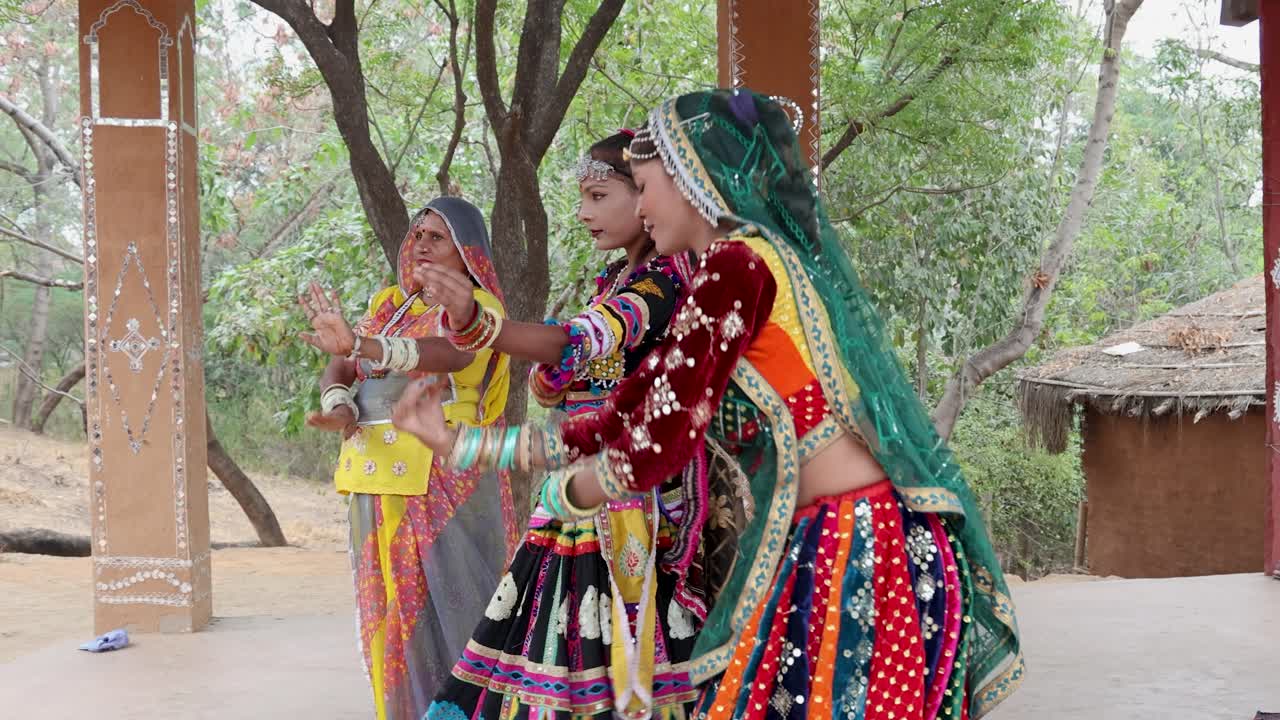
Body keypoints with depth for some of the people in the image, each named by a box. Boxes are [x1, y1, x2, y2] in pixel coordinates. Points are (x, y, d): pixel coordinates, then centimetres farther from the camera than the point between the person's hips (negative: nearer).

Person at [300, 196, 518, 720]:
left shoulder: (475, 305, -5)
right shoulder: (389, 303, 17)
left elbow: (452, 352, -27)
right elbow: (338, 371, 10)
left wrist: (361, 346, -41)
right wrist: (339, 407, -13)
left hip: (442, 485, -7)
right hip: (380, 482, 7)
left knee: (444, 608, -6)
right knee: (392, 614, 9)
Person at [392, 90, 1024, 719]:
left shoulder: (737, 264, -11)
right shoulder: (762, 262, 16)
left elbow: (658, 443, -14)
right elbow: (618, 423, 16)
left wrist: (562, 493, 6)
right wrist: (460, 443, 17)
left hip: (862, 555, -8)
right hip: (826, 553, 8)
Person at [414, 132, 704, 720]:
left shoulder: (663, 284, -12)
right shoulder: (615, 281, 16)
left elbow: (580, 344, -30)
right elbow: (550, 388, 21)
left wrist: (476, 323, -44)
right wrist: (549, 378, -3)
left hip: (633, 497, -8)